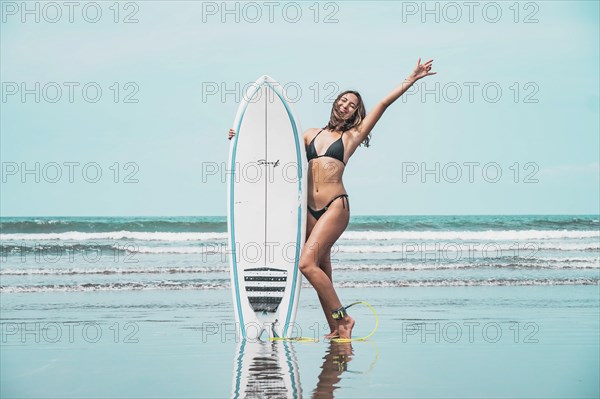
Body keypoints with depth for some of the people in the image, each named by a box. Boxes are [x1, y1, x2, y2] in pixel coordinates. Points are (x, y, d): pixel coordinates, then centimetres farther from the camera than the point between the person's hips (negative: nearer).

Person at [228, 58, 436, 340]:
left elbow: (383, 105, 5)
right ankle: (335, 328, 12)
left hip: (335, 207, -5)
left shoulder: (352, 136, 8)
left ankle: (342, 318, -9)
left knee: (307, 263, -18)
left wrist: (411, 80, 4)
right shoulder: (311, 135, 17)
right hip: (310, 209, 5)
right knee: (322, 271, 5)